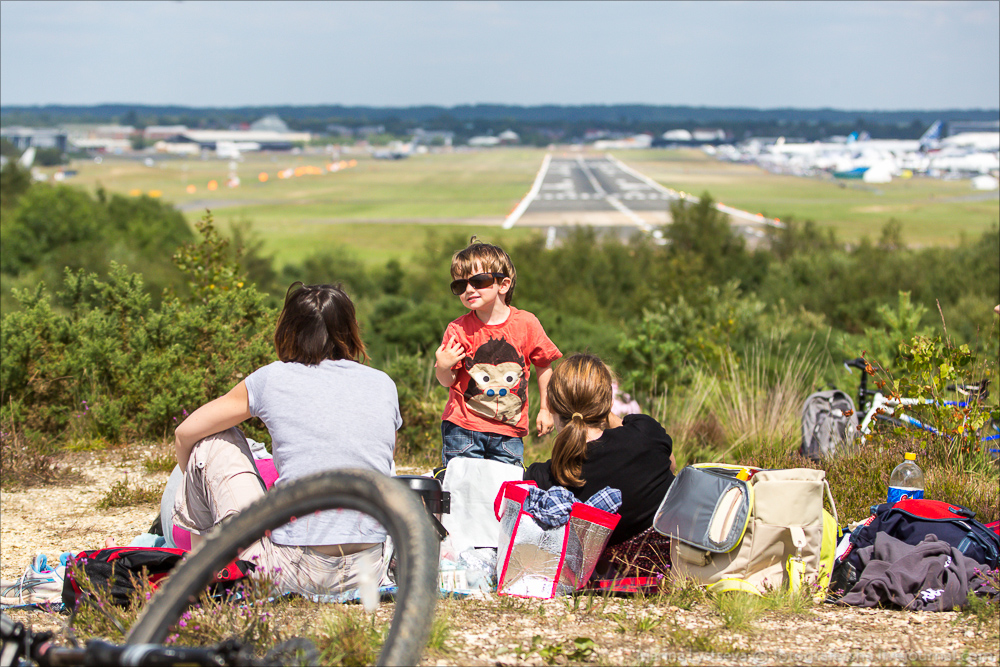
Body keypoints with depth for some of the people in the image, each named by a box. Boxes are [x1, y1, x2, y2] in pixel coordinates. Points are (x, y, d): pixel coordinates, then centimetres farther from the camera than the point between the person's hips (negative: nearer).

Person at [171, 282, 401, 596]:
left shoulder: (273, 379, 1)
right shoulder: (384, 385, 7)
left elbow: (185, 434, 12)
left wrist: (195, 484, 33)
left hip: (298, 571, -3)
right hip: (367, 571, 3)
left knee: (213, 441, 16)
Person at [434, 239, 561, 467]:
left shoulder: (526, 323, -4)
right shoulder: (458, 330, -7)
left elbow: (544, 365, 8)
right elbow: (448, 381, -3)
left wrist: (545, 410, 9)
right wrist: (442, 367, -25)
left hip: (509, 430, 1)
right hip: (463, 426, -1)